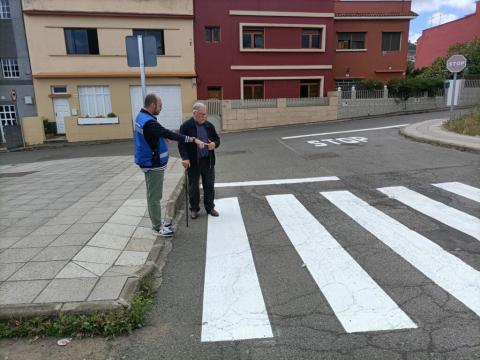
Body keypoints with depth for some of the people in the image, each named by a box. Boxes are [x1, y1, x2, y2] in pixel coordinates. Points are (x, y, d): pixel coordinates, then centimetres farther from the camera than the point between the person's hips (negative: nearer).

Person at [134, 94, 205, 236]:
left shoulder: (141, 117, 8)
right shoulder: (149, 122, -25)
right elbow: (170, 135, -28)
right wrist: (193, 140, -26)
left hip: (150, 162, 10)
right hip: (153, 164, -10)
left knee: (153, 195, 19)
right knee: (154, 197, 0)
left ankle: (157, 222, 32)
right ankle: (157, 228, 11)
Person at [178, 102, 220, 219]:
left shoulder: (209, 125, 7)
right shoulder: (186, 126, -7)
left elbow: (217, 139, 13)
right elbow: (181, 143, -10)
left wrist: (214, 144, -10)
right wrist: (185, 158, -21)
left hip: (208, 161, 4)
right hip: (193, 162, -4)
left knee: (209, 185, 11)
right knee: (193, 187, 8)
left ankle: (210, 207, 26)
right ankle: (194, 209, 23)